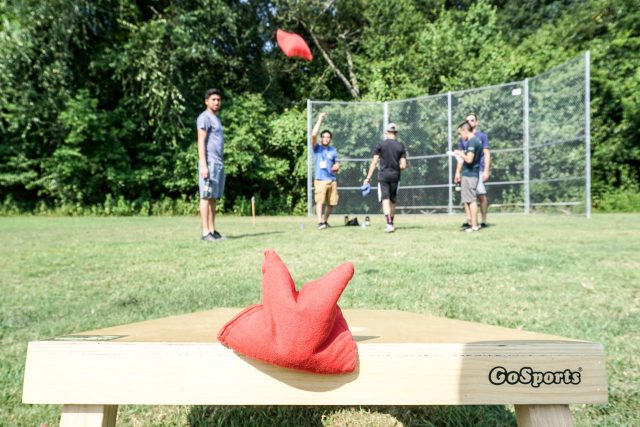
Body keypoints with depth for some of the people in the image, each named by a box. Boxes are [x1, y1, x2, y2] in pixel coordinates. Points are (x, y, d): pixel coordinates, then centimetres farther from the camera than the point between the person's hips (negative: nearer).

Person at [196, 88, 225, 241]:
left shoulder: (216, 119, 23)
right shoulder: (204, 117, -4)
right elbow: (201, 142, -13)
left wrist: (220, 164, 17)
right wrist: (203, 165, -21)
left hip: (219, 163, 9)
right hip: (209, 163, -9)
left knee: (214, 198, 7)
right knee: (206, 197, -9)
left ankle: (212, 230, 9)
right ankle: (206, 232, -9)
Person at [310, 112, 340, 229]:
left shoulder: (333, 150, 15)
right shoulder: (317, 148, 3)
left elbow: (337, 163, 23)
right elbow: (313, 135, -14)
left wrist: (336, 167, -2)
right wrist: (320, 120, -10)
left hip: (332, 180, 5)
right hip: (320, 180, -4)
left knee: (331, 203, 5)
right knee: (320, 201, -16)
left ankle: (325, 221, 21)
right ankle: (320, 222, -20)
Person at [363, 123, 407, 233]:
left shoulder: (381, 144, -2)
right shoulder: (401, 146, 3)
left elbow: (374, 162, -5)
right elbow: (403, 166, -1)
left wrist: (368, 177, -2)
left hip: (383, 175, -2)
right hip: (395, 176, 3)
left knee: (385, 200, -7)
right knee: (393, 201, 15)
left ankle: (389, 224, -20)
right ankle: (391, 223, 26)